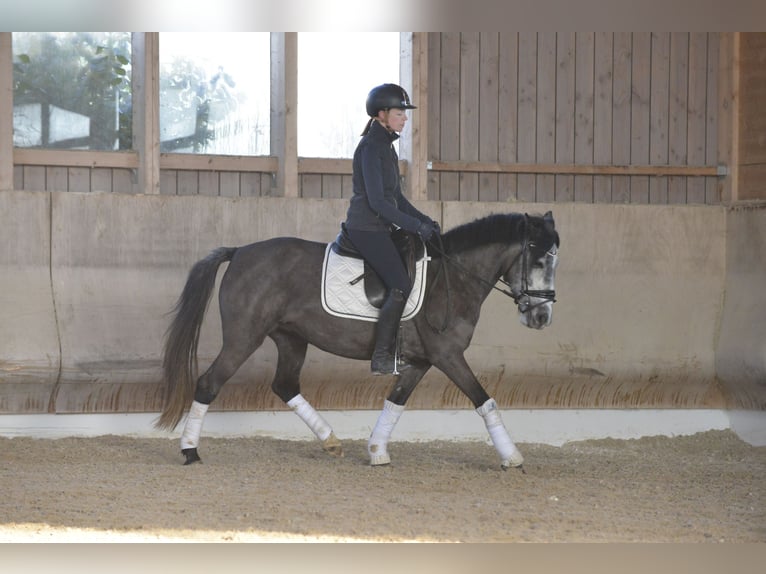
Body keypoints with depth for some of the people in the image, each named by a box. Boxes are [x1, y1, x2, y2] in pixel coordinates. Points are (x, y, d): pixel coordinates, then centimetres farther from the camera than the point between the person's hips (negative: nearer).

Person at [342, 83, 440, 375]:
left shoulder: (386, 146, 14)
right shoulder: (371, 148, -16)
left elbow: (396, 196, 20)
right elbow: (377, 201, -21)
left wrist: (424, 220, 8)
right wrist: (416, 226, -20)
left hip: (380, 228, 10)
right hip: (367, 228, -10)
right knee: (400, 286, -16)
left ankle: (390, 351, 15)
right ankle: (381, 357, -11)